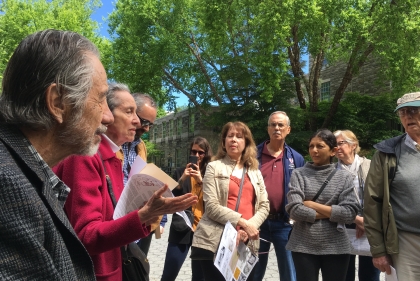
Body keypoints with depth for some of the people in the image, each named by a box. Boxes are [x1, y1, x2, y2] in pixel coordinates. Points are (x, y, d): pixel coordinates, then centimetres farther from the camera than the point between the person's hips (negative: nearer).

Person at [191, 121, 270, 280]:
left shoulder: (255, 172, 15)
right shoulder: (214, 167, 2)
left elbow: (264, 206, 8)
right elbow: (211, 206, -8)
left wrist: (250, 226, -9)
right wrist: (241, 222, -15)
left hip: (246, 243, 4)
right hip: (216, 241, -4)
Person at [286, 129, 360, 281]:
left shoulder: (344, 176, 1)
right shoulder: (299, 174, -2)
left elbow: (349, 213, -10)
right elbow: (295, 210, -13)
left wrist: (313, 205, -11)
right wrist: (332, 213, -9)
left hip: (336, 247, 1)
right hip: (303, 247, -1)